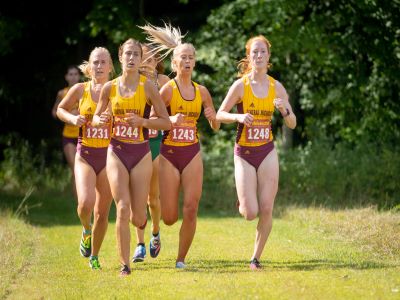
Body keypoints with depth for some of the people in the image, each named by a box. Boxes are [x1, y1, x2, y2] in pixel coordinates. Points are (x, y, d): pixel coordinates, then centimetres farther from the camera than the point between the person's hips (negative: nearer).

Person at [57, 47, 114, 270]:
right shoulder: (80, 90, 1)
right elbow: (61, 109, 15)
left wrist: (114, 118, -21)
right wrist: (73, 119, -5)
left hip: (109, 155, 0)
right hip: (85, 155, 0)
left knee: (102, 212, 3)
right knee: (86, 203, -20)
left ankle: (94, 256, 22)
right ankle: (86, 229, 14)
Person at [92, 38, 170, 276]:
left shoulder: (147, 86, -6)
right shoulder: (110, 87, 1)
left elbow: (166, 122, -5)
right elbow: (97, 117, 14)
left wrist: (142, 121, -19)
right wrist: (100, 121, -9)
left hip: (141, 154, -1)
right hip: (117, 153, 1)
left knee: (137, 217, 2)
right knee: (122, 209, -13)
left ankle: (143, 221, 41)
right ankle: (125, 264, -5)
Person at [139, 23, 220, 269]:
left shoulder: (201, 91, 5)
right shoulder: (168, 89, -7)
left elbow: (216, 127, 12)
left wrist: (213, 117, -11)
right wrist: (171, 120, -28)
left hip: (192, 154, 3)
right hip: (169, 154, -3)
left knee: (191, 210, -7)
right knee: (170, 217, -3)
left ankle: (181, 259, 6)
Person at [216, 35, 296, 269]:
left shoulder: (276, 87, 0)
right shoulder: (240, 85, -8)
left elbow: (292, 124, 4)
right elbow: (220, 115, -3)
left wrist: (284, 109, -16)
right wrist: (238, 117, -22)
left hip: (267, 152, 2)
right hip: (244, 153, -2)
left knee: (266, 210, -3)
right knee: (250, 213, -8)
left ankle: (256, 257, 12)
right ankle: (243, 203, 28)